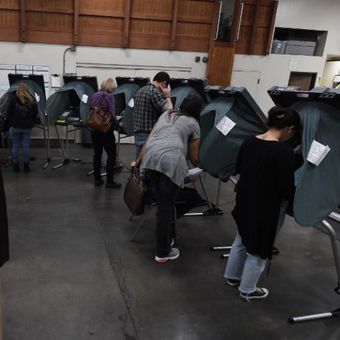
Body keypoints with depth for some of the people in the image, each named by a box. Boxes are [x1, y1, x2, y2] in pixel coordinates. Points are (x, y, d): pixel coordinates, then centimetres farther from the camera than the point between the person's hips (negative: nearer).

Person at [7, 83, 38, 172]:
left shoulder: (14, 98, -8)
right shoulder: (32, 100, -2)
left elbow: (9, 112, -5)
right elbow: (35, 113, 3)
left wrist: (11, 123, 7)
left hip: (15, 126, -2)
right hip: (27, 127, 2)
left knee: (15, 146, 8)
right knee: (26, 145, 10)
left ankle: (16, 166, 16)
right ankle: (26, 165, 14)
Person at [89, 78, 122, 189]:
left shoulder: (94, 96, 8)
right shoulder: (109, 96, -11)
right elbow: (111, 114, -17)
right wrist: (116, 123, -2)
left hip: (94, 129, 7)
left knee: (97, 154, 14)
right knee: (111, 155, 2)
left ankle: (97, 179, 19)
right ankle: (109, 181, 2)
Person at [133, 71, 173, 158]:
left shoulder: (140, 90, 13)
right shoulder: (155, 92, -15)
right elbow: (169, 111, -23)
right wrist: (168, 97, -8)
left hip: (138, 133, 9)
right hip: (150, 135, -9)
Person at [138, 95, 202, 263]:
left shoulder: (166, 114, 33)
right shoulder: (193, 124, 22)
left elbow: (148, 140, 30)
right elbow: (193, 157, 27)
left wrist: (138, 161, 38)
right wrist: (196, 160, 50)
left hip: (150, 158, 5)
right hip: (172, 160, -4)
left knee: (161, 202, 18)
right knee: (166, 206, 0)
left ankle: (166, 235, 31)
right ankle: (163, 252, 9)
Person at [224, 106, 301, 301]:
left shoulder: (249, 142, -3)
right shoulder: (284, 152, -23)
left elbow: (238, 168, 11)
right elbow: (286, 188, -19)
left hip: (244, 202, 7)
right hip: (264, 208, -7)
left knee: (241, 241, 27)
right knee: (258, 251, 14)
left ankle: (232, 276, 44)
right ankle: (248, 290, 30)